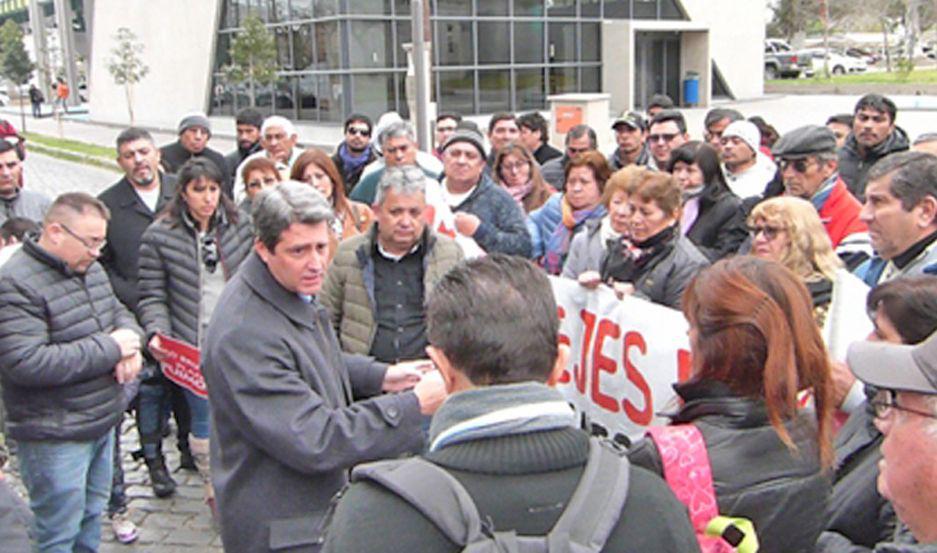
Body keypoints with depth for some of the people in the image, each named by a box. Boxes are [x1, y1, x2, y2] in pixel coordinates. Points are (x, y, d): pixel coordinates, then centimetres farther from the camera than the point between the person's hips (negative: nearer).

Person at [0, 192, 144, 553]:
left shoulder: (89, 268, 7)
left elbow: (118, 312, 17)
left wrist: (130, 344, -8)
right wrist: (109, 348, -23)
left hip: (101, 423, 8)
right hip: (55, 438, -8)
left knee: (92, 515, 22)